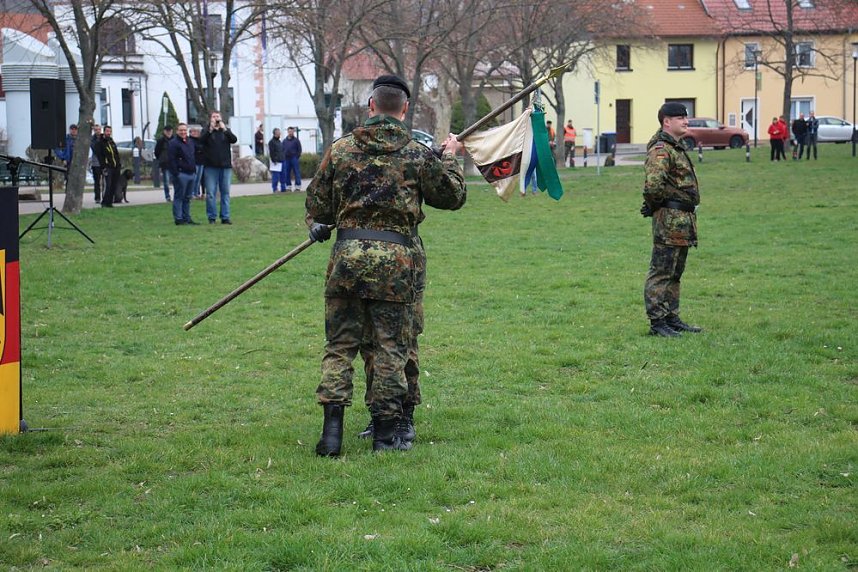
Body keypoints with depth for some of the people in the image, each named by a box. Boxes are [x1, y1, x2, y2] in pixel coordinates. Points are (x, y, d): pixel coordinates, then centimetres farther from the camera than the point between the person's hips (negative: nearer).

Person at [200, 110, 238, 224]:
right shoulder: (206, 130, 8)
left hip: (225, 166, 2)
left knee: (225, 192, 3)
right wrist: (210, 129, -24)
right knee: (211, 193, -3)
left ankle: (225, 217, 6)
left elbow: (234, 139, -5)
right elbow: (201, 140, -11)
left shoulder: (226, 130, 13)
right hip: (211, 166, -2)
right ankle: (212, 217, 3)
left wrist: (224, 129, -18)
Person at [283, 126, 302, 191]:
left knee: (297, 173, -4)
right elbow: (282, 150, 16)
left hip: (294, 158, -4)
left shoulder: (296, 140, 2)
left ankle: (298, 187, -1)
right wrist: (283, 158, 5)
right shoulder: (285, 141, 13)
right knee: (287, 174, 5)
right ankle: (289, 186, 12)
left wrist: (297, 157, -7)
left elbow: (299, 150, 1)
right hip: (286, 159, 4)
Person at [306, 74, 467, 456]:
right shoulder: (417, 154, 2)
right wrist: (450, 158, 29)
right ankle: (385, 433, 7)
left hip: (347, 254, 1)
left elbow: (317, 204, 9)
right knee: (390, 348, 5)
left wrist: (318, 226, 31)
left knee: (340, 343, 8)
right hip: (395, 260, -1)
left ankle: (332, 428, -1)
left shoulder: (341, 149, 4)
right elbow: (453, 196, 13)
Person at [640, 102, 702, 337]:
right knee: (661, 272, -6)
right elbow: (653, 185, -29)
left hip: (683, 219, 10)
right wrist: (655, 203, -10)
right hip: (670, 218, -10)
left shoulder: (677, 148, 18)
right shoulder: (661, 150, -16)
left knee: (675, 273, 16)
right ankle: (657, 322, -4)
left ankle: (672, 318, 23)